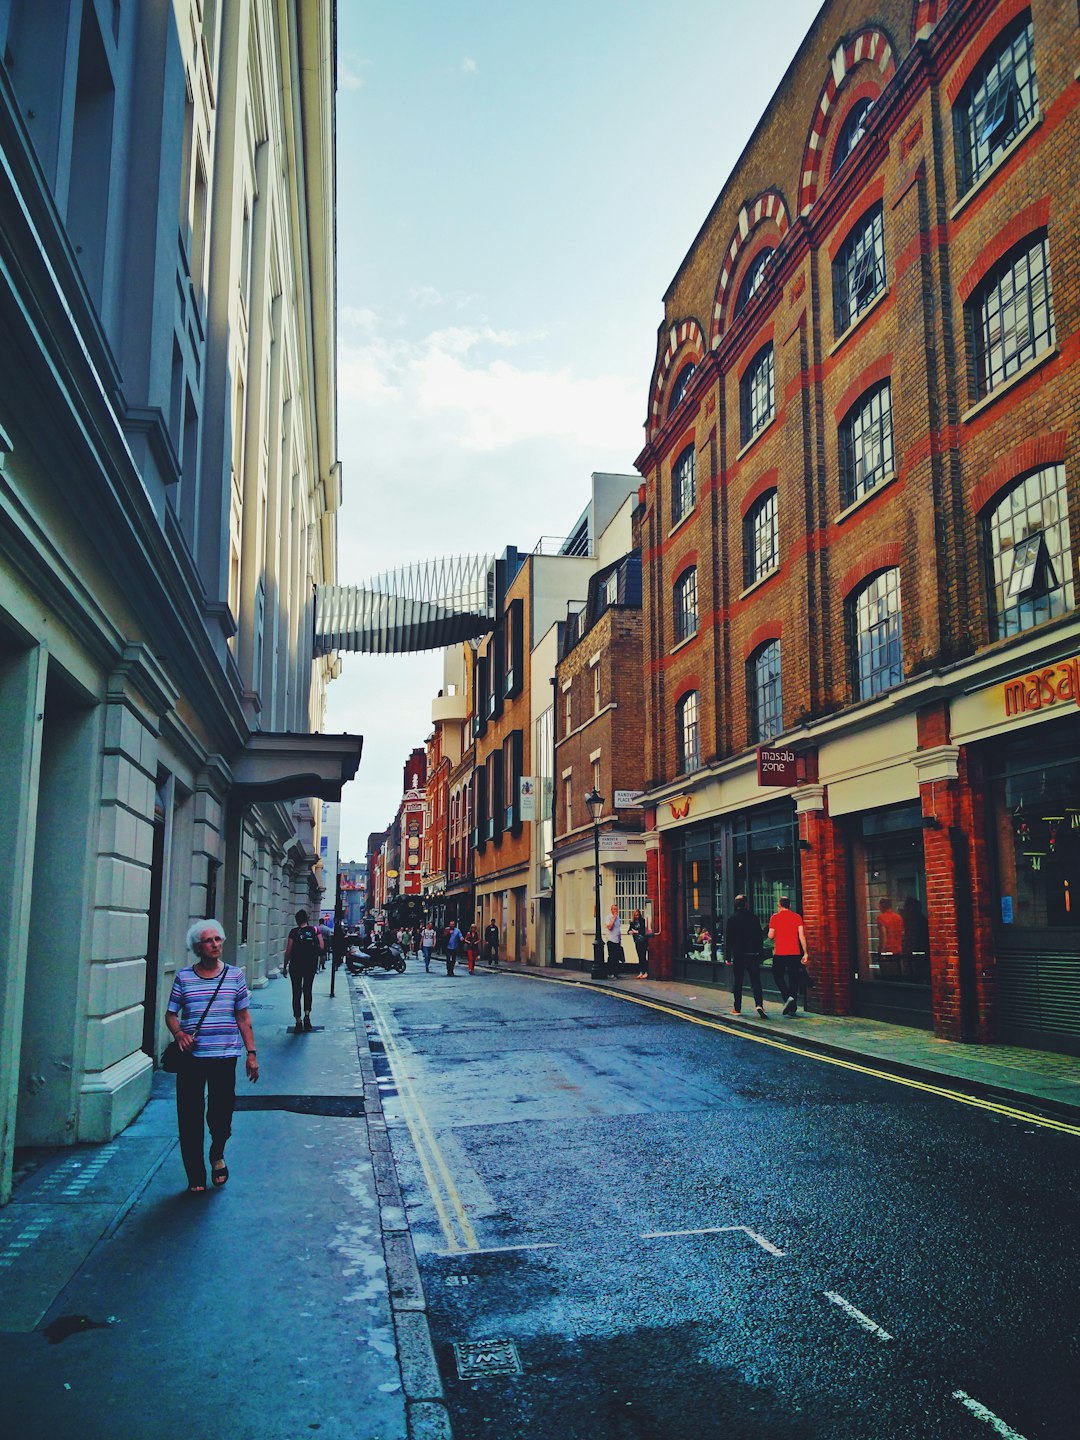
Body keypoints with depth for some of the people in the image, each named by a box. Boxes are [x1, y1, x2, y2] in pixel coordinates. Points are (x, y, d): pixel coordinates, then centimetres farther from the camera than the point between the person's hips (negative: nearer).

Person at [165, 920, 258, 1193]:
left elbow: (243, 1017, 8)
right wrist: (179, 1033, -13)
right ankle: (196, 1177, 19)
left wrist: (251, 1053, 4)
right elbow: (171, 1014, 8)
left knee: (221, 1114, 3)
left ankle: (217, 1155, 35)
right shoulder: (183, 977, 3)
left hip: (224, 1057, 0)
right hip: (191, 1057, 0)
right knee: (190, 1118, 3)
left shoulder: (235, 975, 4)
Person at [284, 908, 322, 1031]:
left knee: (296, 993, 7)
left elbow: (288, 951, -7)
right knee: (308, 990, 19)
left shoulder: (294, 932, -7)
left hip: (296, 965, -2)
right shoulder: (315, 930, -2)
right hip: (311, 965, 2)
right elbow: (321, 947, -7)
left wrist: (285, 966, 2)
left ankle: (298, 1022, 6)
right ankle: (307, 1015, 0)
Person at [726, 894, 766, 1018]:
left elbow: (729, 939, -3)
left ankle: (737, 1008, 11)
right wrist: (759, 954, 12)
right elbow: (760, 936, 5)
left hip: (738, 954, -1)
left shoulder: (733, 918, -4)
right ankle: (759, 1003, -17)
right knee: (756, 980, 2)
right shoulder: (754, 917, 1)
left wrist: (728, 956, 2)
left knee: (737, 982, 7)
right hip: (753, 953, 1)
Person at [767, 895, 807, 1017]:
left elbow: (771, 936, -5)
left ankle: (787, 997, -13)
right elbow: (801, 936, -2)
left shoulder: (775, 917, -2)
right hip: (795, 953, 3)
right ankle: (793, 1008, 8)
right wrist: (805, 953, 0)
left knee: (778, 975, 11)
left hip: (779, 953, -2)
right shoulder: (797, 917, 4)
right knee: (793, 978, 8)